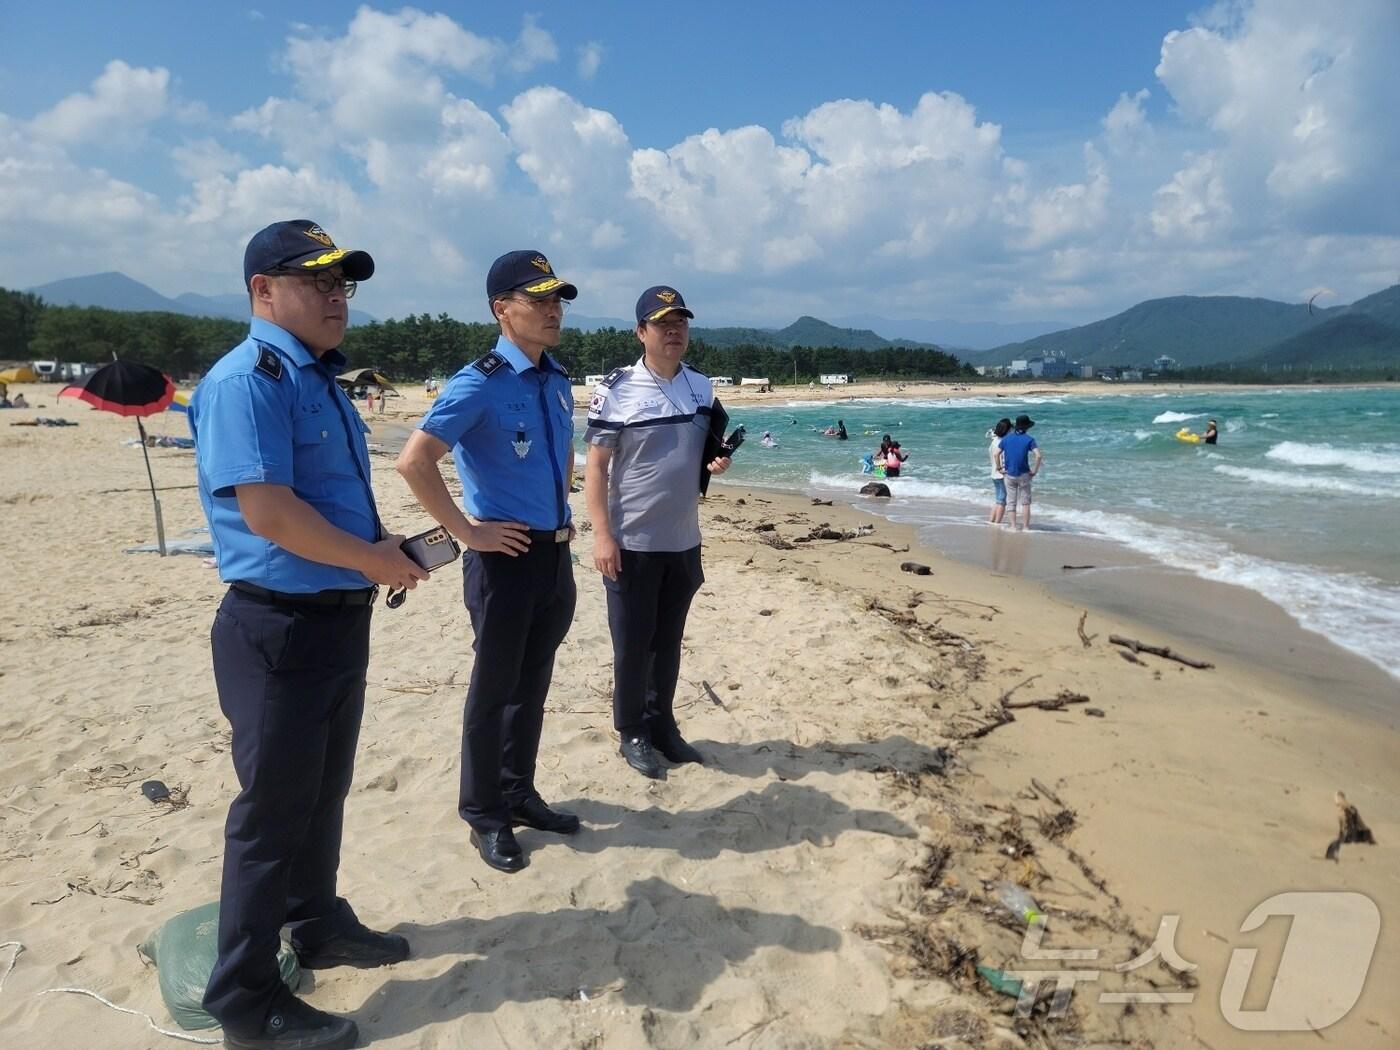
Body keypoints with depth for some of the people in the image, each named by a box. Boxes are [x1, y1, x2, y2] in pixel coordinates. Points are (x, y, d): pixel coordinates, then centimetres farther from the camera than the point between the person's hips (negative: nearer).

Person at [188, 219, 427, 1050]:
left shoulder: (321, 380, 14)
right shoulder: (247, 380, -17)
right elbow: (269, 513, -26)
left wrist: (386, 546, 6)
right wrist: (373, 560, -15)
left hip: (341, 617, 9)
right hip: (280, 628, -9)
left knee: (325, 792, 22)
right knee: (274, 809, 3)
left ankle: (320, 925, 42)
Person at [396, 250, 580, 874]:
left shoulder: (558, 382, 9)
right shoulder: (479, 383, -14)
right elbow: (414, 461, -23)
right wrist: (465, 531, -19)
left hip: (556, 555, 7)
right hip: (505, 559, -7)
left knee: (532, 685, 17)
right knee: (493, 689, 6)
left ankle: (519, 794, 34)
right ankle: (484, 816, 22)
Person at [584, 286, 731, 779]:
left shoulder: (702, 387, 6)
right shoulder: (616, 390, -10)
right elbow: (595, 466, -11)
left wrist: (720, 461, -6)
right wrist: (602, 534, -18)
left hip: (683, 540, 5)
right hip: (632, 542, -5)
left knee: (669, 640, 16)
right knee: (632, 644, 6)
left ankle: (662, 725, 31)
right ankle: (631, 733, 23)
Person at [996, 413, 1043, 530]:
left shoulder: (1006, 438, 4)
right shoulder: (1029, 439, -7)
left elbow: (996, 454, -2)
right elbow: (1038, 456, -17)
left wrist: (999, 468, 5)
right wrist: (1035, 470, -7)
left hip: (1009, 474, 3)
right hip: (1023, 474, -3)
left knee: (1011, 502, 10)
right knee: (1025, 502, 6)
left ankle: (1014, 526, 11)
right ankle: (1025, 527, 7)